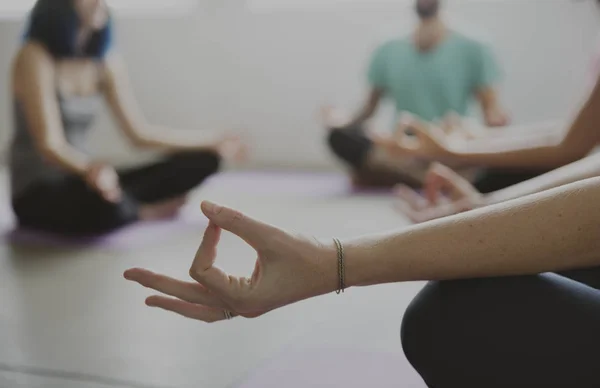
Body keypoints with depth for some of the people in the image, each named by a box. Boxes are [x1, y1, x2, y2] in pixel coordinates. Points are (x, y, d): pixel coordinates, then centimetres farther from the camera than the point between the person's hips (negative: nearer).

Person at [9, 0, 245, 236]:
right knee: (105, 202, -41)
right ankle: (147, 213, -8)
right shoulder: (34, 57, -16)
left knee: (202, 161, -3)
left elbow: (140, 132, 8)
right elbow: (49, 145, -24)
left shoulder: (106, 61, 3)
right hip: (40, 194, -6)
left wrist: (212, 142, 10)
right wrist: (91, 168, -46)